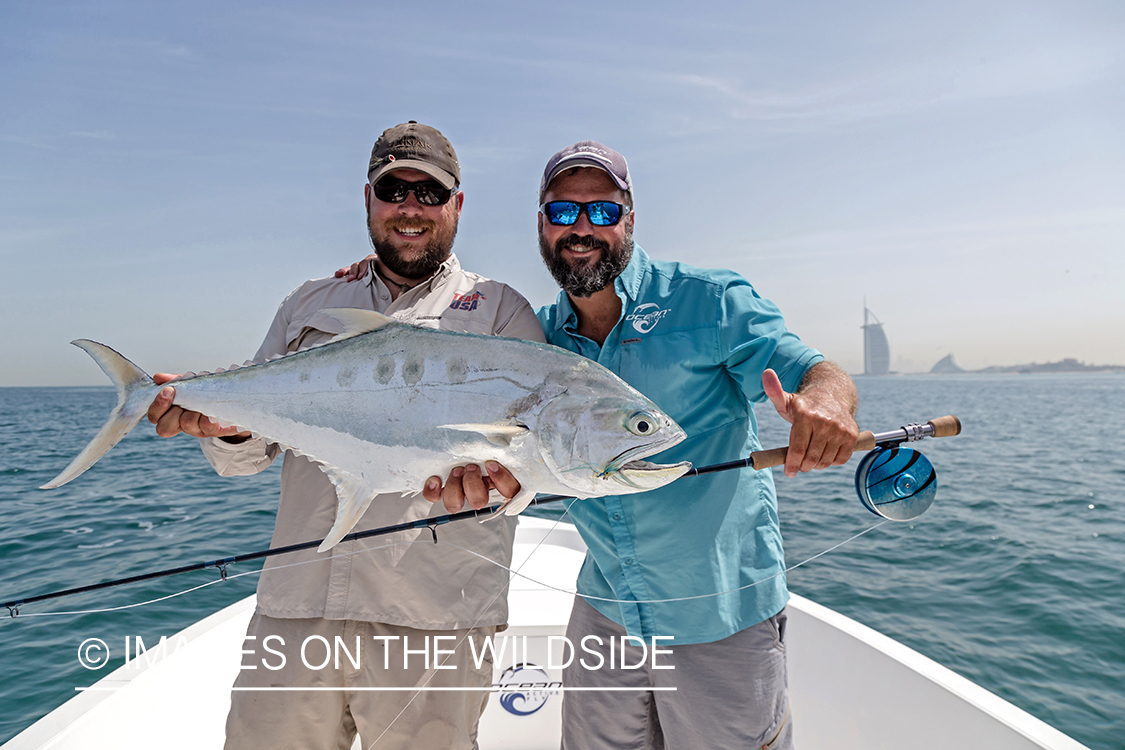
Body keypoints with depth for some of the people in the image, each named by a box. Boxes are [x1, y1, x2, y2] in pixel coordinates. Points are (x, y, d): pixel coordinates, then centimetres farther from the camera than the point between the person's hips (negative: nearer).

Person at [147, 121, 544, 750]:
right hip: (295, 605, 4)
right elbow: (250, 455, 15)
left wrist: (485, 468, -30)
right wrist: (228, 425, -8)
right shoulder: (309, 305, 16)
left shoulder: (501, 311, 5)